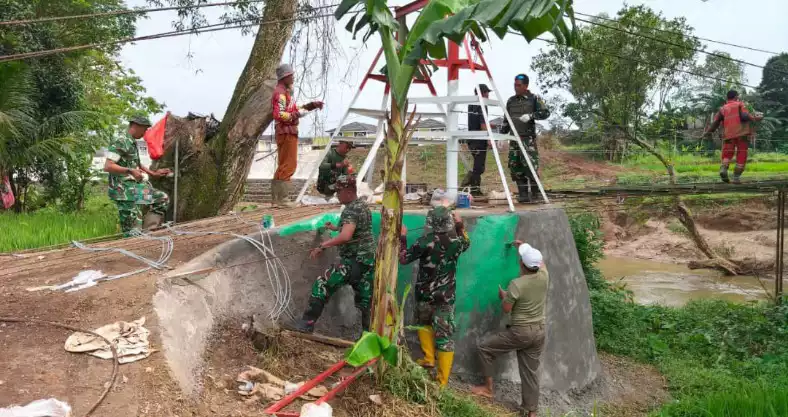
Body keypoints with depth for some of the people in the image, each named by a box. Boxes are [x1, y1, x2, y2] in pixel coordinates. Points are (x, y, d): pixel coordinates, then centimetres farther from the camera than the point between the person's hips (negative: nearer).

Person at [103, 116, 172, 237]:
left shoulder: (133, 143, 14)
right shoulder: (120, 142, -14)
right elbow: (107, 167, -21)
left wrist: (153, 173, 23)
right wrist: (130, 171, -28)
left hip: (137, 187, 9)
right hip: (124, 190, -9)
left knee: (163, 198, 12)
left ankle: (146, 232, 9)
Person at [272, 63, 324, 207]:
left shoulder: (286, 92, 21)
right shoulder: (280, 93, -12)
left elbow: (294, 109, 29)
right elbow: (279, 115, -23)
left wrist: (313, 105, 21)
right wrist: (297, 114, -19)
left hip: (289, 132, 11)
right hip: (286, 132, -11)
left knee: (284, 165, 13)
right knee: (288, 165, -10)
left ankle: (277, 198, 18)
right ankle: (280, 199, -9)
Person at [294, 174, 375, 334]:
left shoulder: (351, 209, -15)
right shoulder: (363, 204, 14)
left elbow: (346, 237, -29)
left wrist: (323, 246, -25)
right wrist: (336, 228, 31)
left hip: (354, 261, -9)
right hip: (368, 260, 9)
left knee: (322, 285, -6)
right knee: (365, 300, 11)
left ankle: (307, 324, -5)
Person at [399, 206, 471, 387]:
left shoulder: (425, 241, -15)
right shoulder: (456, 242, -5)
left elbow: (404, 259, -5)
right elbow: (466, 243, 22)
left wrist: (402, 238, 5)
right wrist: (460, 224, 27)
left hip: (425, 295, -2)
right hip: (446, 297, 2)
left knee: (423, 323, 28)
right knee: (444, 336, 3)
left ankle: (429, 358, 21)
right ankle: (442, 381, 6)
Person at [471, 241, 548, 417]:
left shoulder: (517, 284, -20)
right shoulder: (544, 276, -4)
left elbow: (506, 309, -12)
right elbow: (539, 261, 20)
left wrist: (503, 295, 7)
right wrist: (524, 247, 29)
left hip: (520, 332, -6)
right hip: (539, 332, 6)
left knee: (484, 346, 10)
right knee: (531, 371, 13)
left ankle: (488, 388, 16)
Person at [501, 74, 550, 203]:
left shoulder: (534, 99, 2)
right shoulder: (510, 101, 15)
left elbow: (546, 112, -6)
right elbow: (506, 120, 21)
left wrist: (531, 115, -19)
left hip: (528, 138, -5)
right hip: (514, 138, 5)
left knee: (530, 166, -12)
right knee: (515, 167, 2)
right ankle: (523, 194, 8)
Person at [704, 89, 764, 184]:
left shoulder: (722, 109, 13)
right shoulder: (740, 104, 5)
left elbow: (715, 122, 7)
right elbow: (744, 116, -12)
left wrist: (708, 132, 17)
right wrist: (754, 118, 0)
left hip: (728, 135, 2)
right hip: (742, 134, -2)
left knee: (727, 154, 10)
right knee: (741, 156, 5)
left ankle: (723, 169, -20)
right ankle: (736, 177, -2)